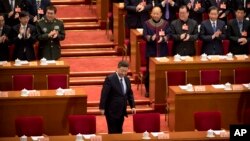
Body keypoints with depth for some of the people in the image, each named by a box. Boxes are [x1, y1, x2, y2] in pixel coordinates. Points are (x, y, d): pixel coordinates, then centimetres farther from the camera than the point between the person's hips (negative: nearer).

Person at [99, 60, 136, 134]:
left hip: (121, 110, 7)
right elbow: (104, 94, -15)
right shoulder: (110, 79, -15)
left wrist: (133, 106, 6)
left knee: (119, 131, 13)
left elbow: (130, 94, 15)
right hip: (112, 110, -7)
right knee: (113, 132, -3)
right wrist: (102, 108, -17)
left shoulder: (127, 79, 7)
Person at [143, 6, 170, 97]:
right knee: (149, 71, 0)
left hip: (162, 51, 1)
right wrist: (151, 38, -26)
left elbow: (168, 35, -1)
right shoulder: (147, 23, 3)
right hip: (151, 51, -1)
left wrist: (163, 38, -23)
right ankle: (148, 90, 12)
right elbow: (145, 36, -5)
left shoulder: (165, 23, 6)